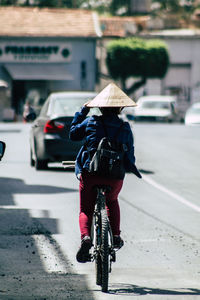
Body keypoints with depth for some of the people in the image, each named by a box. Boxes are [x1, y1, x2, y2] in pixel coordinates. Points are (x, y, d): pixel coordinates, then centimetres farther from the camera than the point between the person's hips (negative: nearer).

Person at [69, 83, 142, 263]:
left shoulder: (90, 122, -2)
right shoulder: (125, 128, 0)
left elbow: (73, 134, 15)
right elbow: (129, 155, 4)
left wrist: (82, 112, 21)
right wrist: (133, 169, 23)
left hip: (90, 173, -1)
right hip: (115, 177, 1)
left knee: (86, 210, 12)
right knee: (112, 202, 32)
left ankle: (86, 236, -16)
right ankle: (116, 236, 20)